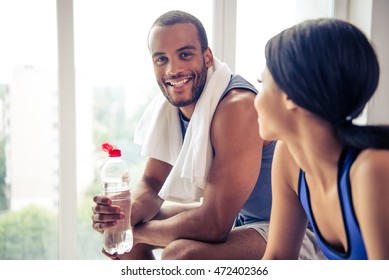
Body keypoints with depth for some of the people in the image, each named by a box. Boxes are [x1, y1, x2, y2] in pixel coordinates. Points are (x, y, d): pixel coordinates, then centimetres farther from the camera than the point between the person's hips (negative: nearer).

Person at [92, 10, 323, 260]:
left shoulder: (237, 106, -29)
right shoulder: (169, 105, -4)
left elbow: (214, 224, -30)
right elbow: (151, 185, 2)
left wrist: (137, 231, -17)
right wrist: (124, 216, -21)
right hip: (234, 218, 8)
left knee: (182, 253, -32)